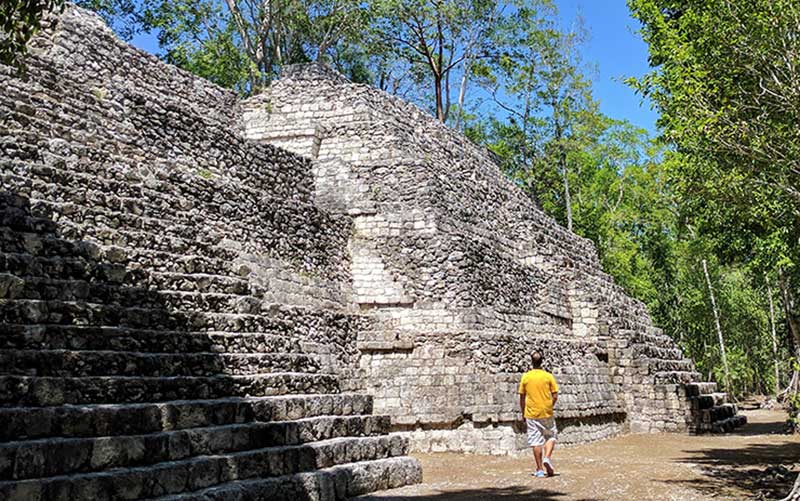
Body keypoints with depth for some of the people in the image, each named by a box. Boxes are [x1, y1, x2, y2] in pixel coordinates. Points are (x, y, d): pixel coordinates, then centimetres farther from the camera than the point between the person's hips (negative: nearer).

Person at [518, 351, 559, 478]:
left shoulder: (525, 377, -1)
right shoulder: (548, 376, -4)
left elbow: (522, 398, 2)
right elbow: (555, 396, -4)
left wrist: (523, 413, 13)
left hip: (531, 414, 1)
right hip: (546, 413, -1)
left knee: (536, 441, 5)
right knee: (551, 437, 14)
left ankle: (540, 469, 6)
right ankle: (547, 457, -9)